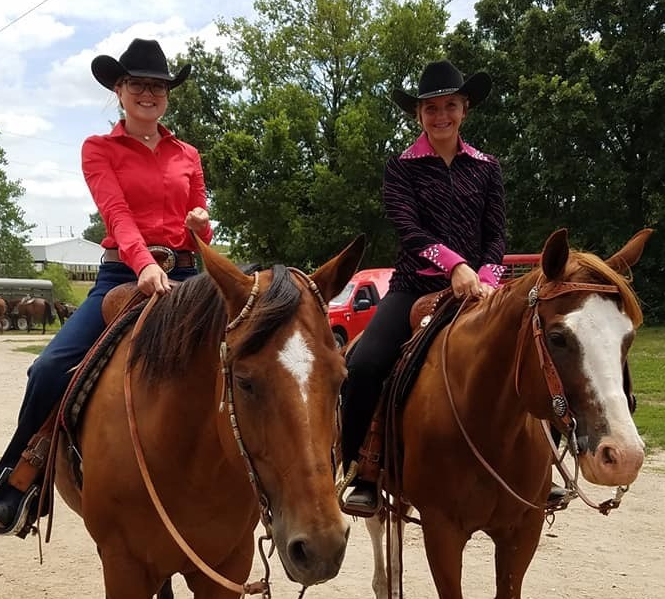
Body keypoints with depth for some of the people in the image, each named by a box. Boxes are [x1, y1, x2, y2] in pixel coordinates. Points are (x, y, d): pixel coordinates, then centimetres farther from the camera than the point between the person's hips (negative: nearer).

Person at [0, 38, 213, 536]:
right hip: (123, 275, -3)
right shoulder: (99, 149, 5)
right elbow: (116, 211, -13)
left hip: (182, 276, 3)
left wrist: (201, 225, -9)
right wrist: (144, 263, -31)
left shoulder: (187, 156, 15)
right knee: (51, 369, -19)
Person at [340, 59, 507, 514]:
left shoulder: (486, 168, 12)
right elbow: (409, 229, -11)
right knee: (363, 366, -24)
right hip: (416, 287, -2)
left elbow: (497, 235, 6)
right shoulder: (402, 168, 4)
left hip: (476, 289, 2)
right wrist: (455, 264, -28)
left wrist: (487, 279, -15)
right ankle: (360, 476, -11)